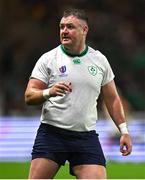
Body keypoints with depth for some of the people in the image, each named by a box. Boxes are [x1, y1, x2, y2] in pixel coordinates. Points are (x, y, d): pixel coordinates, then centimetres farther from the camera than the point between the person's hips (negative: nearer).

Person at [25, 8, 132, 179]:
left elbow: (112, 99, 17)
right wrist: (49, 92, -24)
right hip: (51, 133, -2)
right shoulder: (48, 59, 1)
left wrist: (124, 131, 11)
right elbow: (29, 96, -3)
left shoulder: (100, 60, 9)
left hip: (87, 137, 2)